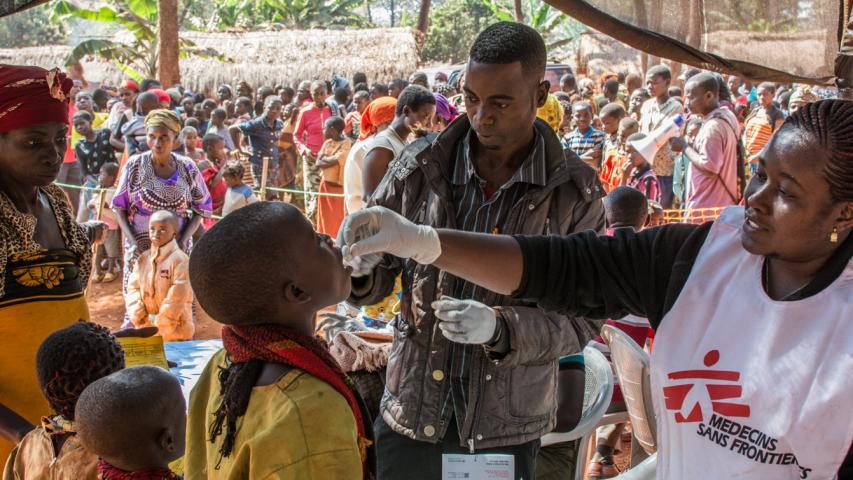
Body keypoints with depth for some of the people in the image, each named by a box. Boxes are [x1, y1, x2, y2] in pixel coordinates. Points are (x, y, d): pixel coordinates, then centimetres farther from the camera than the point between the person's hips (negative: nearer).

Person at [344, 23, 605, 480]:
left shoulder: (574, 192, -9)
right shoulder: (421, 164, -5)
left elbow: (580, 321, -8)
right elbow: (374, 281, 3)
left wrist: (500, 329, -24)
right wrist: (357, 270, -20)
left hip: (506, 430, -1)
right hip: (411, 414, 1)